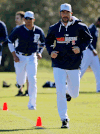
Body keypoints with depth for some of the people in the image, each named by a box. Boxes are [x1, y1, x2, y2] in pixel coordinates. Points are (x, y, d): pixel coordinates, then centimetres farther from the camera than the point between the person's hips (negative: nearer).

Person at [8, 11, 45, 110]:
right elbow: (10, 41, 0)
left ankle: (31, 104, -7)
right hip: (20, 57, 0)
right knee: (20, 81, 8)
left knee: (32, 80, -13)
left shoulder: (38, 31, -5)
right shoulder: (19, 30, -11)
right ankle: (21, 83, 50)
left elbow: (43, 42, 14)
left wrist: (39, 52, 0)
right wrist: (14, 55, -8)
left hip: (32, 57, 0)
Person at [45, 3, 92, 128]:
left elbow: (88, 38, 7)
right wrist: (51, 51, -4)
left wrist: (80, 48, -10)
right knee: (60, 92, -12)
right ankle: (64, 119, -2)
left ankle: (68, 89, 48)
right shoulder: (54, 28, 1)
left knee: (74, 94, 9)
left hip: (74, 65, 0)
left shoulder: (80, 27, -4)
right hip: (59, 65, 0)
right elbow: (48, 41, 15)